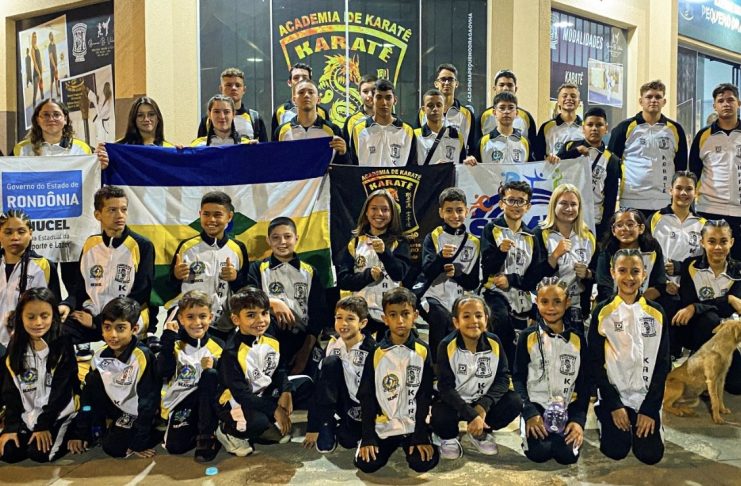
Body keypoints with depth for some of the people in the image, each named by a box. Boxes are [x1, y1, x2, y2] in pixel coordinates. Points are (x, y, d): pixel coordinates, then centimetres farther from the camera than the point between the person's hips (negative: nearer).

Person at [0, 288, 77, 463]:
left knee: (40, 454, -20)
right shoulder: (15, 347, 1)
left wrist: (44, 425, -15)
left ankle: (69, 433, 7)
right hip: (25, 414, 4)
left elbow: (60, 391, -12)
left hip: (57, 414, -4)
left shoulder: (63, 346, -12)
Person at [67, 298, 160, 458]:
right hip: (117, 408, 6)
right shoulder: (100, 356, -9)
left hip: (137, 414, -5)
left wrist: (138, 443, -19)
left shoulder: (144, 357, -27)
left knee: (113, 447, -23)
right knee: (93, 379, -14)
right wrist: (79, 433, -2)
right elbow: (88, 394, -1)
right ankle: (101, 429, 3)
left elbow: (148, 402, -23)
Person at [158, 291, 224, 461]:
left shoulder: (218, 345, 0)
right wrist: (168, 339, -23)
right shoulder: (175, 344, -2)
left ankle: (207, 434, -18)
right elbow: (163, 372, -18)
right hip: (180, 403, 0)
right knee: (175, 446, -18)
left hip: (205, 401, 0)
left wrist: (214, 365, -20)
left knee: (210, 375, -28)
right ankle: (197, 430, 17)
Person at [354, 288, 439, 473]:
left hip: (414, 425, 0)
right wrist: (368, 437, -8)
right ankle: (392, 444, 16)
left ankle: (411, 443, 14)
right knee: (366, 464, -16)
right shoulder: (376, 353, -4)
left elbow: (425, 396, -3)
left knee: (423, 463, -21)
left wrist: (420, 436, -9)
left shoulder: (423, 351, -4)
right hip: (383, 425, 1)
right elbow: (366, 396, -1)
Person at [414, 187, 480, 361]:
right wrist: (441, 257, -31)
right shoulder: (433, 238, 1)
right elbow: (427, 271, -12)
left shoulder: (474, 243, 8)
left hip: (457, 302, 4)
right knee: (442, 319, -31)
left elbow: (474, 283, 8)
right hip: (432, 297, -3)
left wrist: (457, 273, -13)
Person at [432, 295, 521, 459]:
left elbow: (503, 378, -8)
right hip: (454, 402, -3)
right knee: (440, 415, -34)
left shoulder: (494, 342, -10)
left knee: (514, 402, -19)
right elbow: (445, 387, -21)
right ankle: (448, 437, 5)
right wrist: (471, 415, -29)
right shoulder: (447, 346, -19)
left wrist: (484, 405, -23)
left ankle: (481, 432, 9)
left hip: (483, 401, 4)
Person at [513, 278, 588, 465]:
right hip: (536, 404, -1)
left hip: (567, 407, 1)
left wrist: (579, 419, -6)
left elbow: (584, 382, 5)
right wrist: (529, 413, -13)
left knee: (567, 455, -20)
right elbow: (518, 377, 0)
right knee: (539, 453, -22)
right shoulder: (528, 337, -2)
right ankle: (530, 429, 10)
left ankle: (564, 432, 12)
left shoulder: (577, 338, 3)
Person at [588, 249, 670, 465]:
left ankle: (647, 420, 23)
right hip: (613, 394, -1)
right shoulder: (602, 312, -5)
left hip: (647, 396, 2)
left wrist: (650, 408, -6)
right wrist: (613, 404, -10)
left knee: (651, 454, -7)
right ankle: (603, 415, 20)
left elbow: (663, 363, 2)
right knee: (616, 451, -11)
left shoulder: (656, 313, 0)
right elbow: (595, 362, -4)